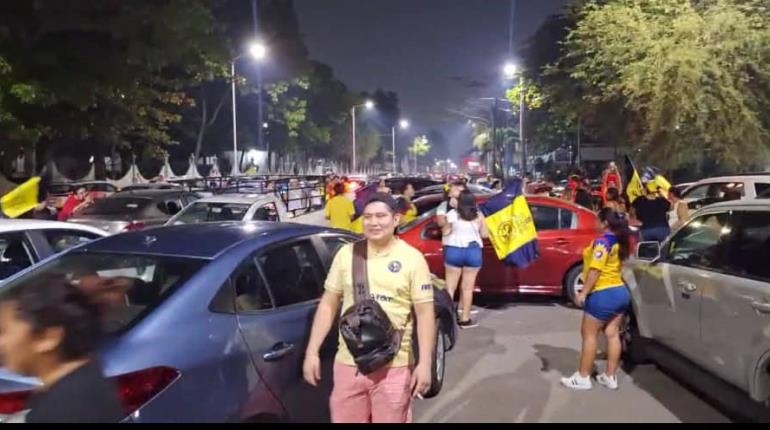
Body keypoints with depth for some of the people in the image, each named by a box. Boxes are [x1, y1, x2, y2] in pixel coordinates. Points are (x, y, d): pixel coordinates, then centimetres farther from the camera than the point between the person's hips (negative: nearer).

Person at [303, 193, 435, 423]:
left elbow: (425, 313, -4)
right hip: (348, 363, 3)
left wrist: (425, 363, -9)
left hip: (394, 367, -2)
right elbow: (328, 305, 7)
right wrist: (312, 352, 3)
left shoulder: (412, 258, -4)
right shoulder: (346, 254, 3)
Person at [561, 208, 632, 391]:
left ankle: (583, 378, 6)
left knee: (589, 335, 1)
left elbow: (596, 269, -22)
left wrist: (584, 292, -20)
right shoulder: (620, 241, 11)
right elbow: (612, 265, 10)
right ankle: (610, 377, 15)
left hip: (603, 294, -8)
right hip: (620, 292, 8)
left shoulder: (603, 241, -15)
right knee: (612, 335, 10)